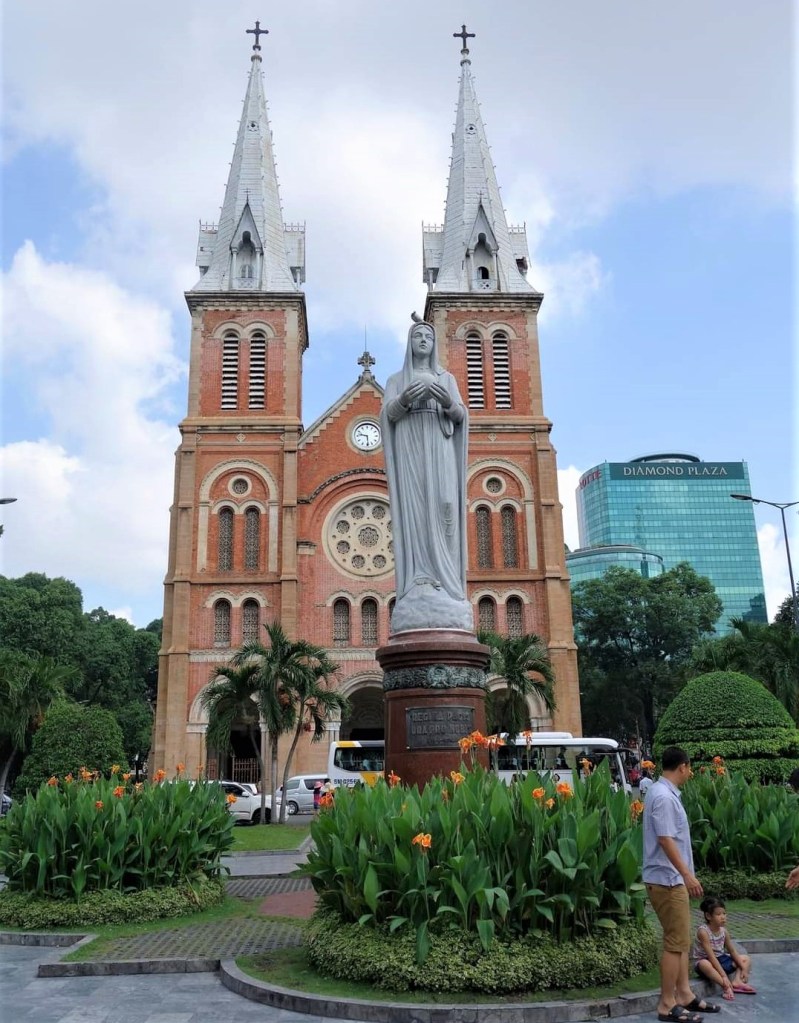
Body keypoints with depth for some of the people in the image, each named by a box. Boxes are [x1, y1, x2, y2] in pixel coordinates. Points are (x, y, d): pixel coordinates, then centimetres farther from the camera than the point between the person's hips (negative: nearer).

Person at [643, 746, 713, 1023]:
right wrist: (687, 874, -26)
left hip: (673, 879, 10)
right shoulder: (663, 796, -20)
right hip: (667, 880, -10)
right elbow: (665, 839, -26)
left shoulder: (666, 793, 12)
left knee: (683, 940, 17)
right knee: (675, 943, -4)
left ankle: (684, 995, 26)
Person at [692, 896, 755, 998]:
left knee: (745, 959, 5)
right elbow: (711, 956, -29)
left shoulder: (723, 931, -3)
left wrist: (743, 968, -4)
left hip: (721, 960, 8)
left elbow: (732, 951, 5)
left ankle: (737, 981, -20)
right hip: (705, 960, -8)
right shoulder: (703, 931, -24)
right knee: (705, 964, -42)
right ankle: (727, 987, -42)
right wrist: (723, 976, -33)